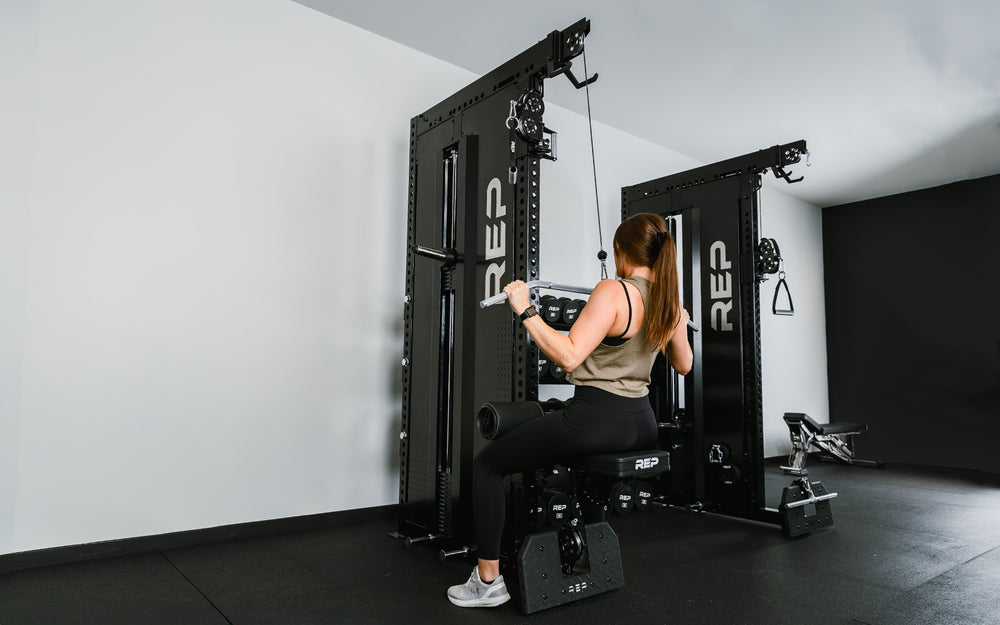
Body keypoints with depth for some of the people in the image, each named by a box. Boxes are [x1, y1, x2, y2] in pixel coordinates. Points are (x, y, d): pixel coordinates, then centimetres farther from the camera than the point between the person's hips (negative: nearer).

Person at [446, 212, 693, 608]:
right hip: (641, 425, 8)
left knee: (487, 464, 5)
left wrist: (525, 312, -19)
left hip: (595, 420, -8)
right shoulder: (671, 301, 6)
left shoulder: (613, 292, -16)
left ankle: (488, 582, 8)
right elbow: (683, 365, 20)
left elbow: (569, 356, -24)